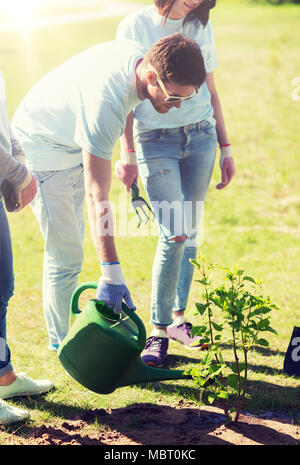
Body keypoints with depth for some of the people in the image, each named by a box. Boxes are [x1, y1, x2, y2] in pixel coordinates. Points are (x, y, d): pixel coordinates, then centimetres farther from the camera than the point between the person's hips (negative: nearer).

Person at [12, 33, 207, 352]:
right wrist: (111, 273, -42)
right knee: (65, 256, -10)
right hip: (42, 146, -9)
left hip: (74, 145, 9)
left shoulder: (141, 56, -15)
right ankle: (61, 344, 3)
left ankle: (68, 325, 28)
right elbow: (97, 195, -41)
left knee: (71, 242, 17)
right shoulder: (105, 103, -40)